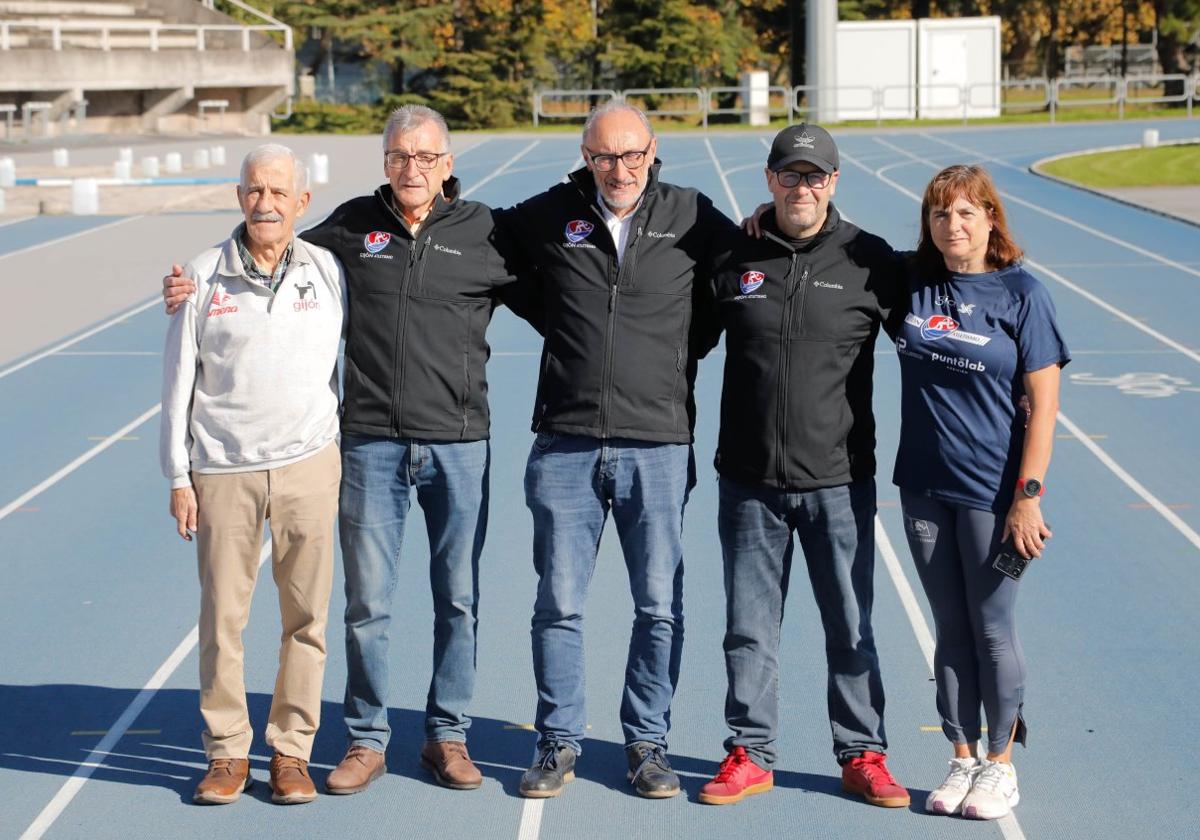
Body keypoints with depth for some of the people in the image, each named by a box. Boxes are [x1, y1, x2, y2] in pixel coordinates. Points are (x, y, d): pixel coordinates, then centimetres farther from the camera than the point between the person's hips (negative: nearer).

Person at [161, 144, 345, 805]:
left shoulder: (329, 271, 4)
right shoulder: (204, 276, 2)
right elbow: (179, 382, 5)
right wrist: (179, 477, 2)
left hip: (307, 465, 1)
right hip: (223, 471, 0)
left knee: (306, 615, 4)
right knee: (222, 616, 2)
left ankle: (291, 751, 16)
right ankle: (227, 752, 16)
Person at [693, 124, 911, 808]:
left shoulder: (870, 261, -1)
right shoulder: (733, 258, 3)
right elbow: (688, 342, 14)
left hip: (840, 479, -1)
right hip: (748, 479, 1)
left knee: (851, 626, 6)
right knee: (750, 626, 8)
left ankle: (863, 755, 19)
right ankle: (750, 753, 20)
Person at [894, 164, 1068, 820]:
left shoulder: (1020, 292, -7)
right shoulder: (910, 284, 3)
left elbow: (1042, 403, -8)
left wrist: (1028, 496, -14)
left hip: (992, 493, -4)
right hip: (924, 489, 4)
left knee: (993, 630, 5)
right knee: (950, 631, 12)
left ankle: (1000, 765, 20)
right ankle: (963, 759, 24)